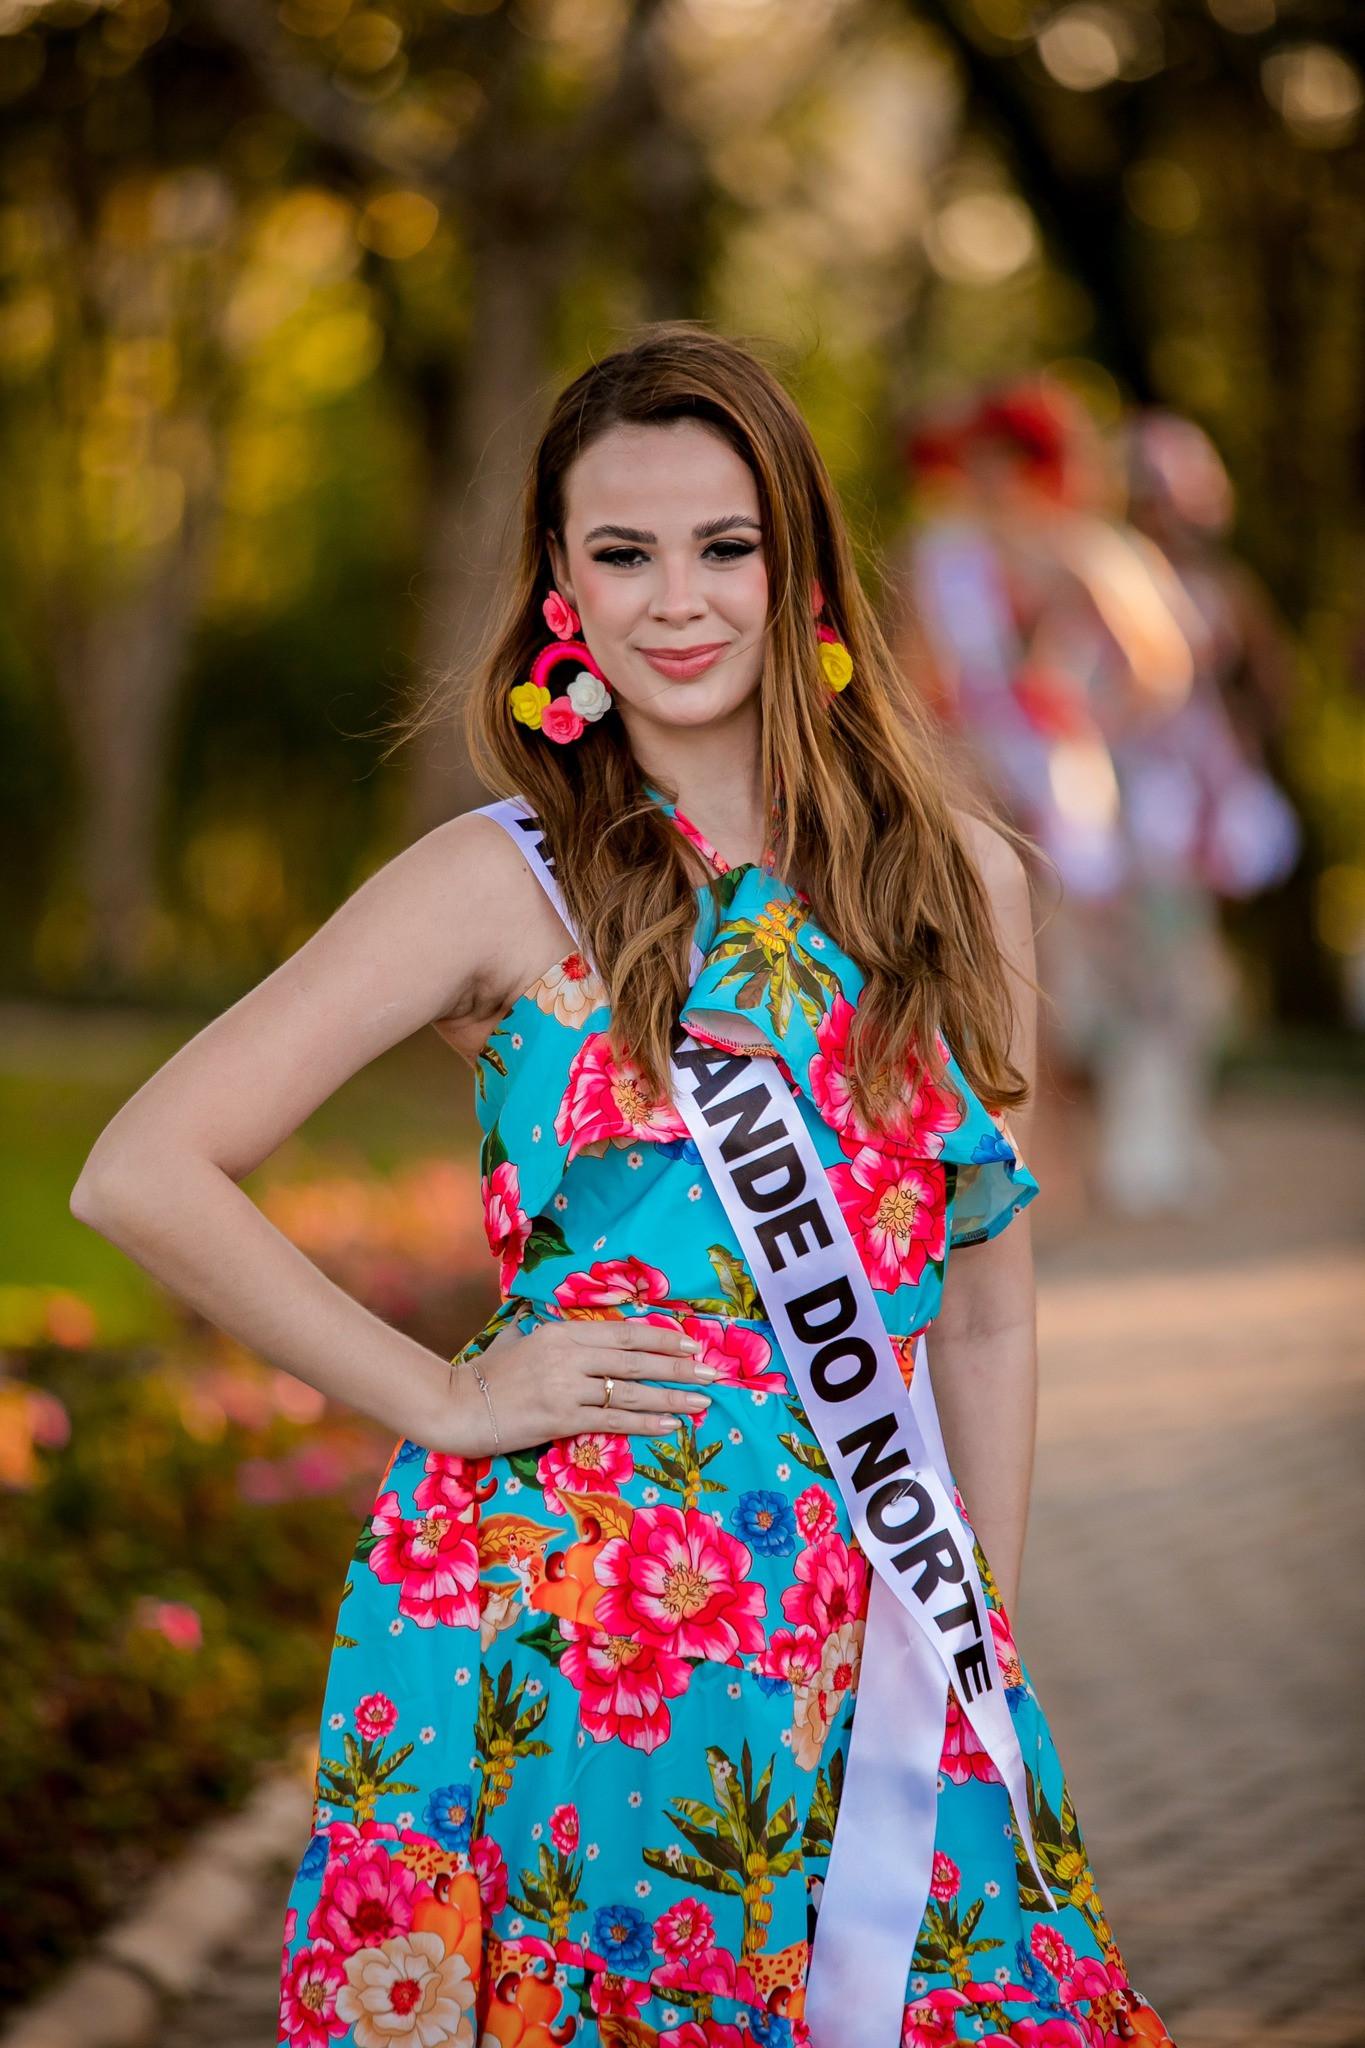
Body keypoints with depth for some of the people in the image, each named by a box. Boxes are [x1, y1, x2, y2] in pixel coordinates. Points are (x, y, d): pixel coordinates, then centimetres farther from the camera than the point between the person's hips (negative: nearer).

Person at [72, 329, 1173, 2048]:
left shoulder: (957, 886, 9)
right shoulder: (506, 885, -1)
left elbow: (981, 1309, 15)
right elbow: (143, 1175, -4)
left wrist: (990, 1642, 10)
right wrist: (442, 1402, -6)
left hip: (864, 1649, 3)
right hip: (552, 1628, -3)